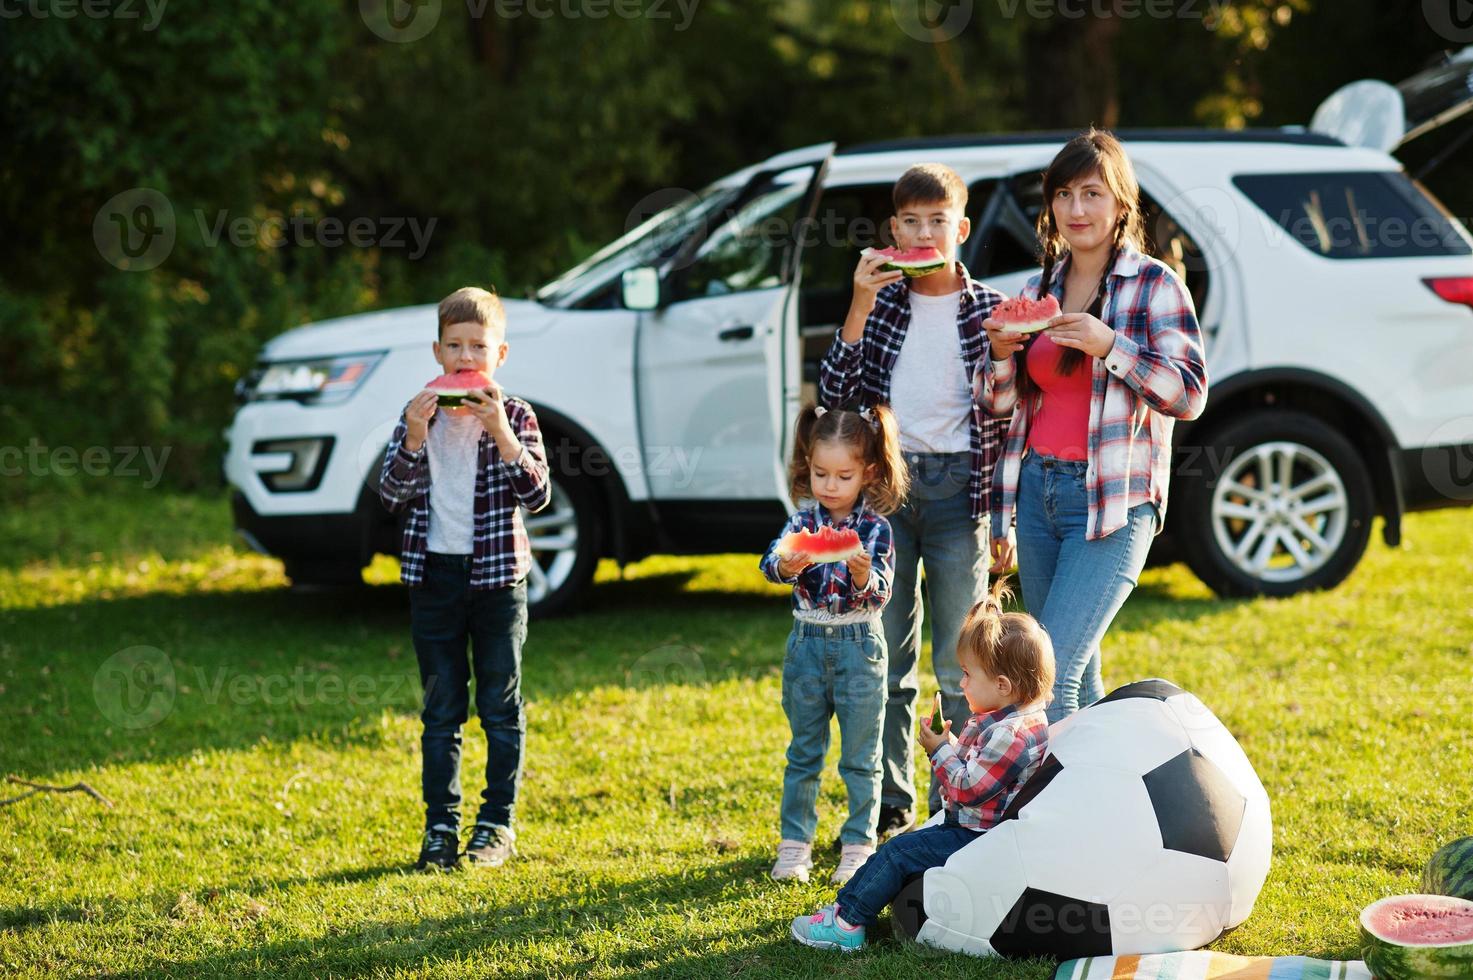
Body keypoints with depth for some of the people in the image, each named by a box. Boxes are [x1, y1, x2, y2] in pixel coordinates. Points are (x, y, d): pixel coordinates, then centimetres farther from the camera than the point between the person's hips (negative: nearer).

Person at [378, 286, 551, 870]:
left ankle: (498, 824, 12)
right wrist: (415, 438, -17)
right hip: (435, 575, 2)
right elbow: (391, 495, -3)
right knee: (440, 709, 6)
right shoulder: (418, 415, 4)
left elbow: (537, 496, -13)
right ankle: (440, 826, 11)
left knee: (500, 707, 4)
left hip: (497, 576, -2)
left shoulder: (515, 417, -2)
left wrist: (501, 435, -24)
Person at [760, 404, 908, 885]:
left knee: (860, 756, 5)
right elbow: (769, 562, -16)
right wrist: (786, 565, -39)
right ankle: (794, 842, 18)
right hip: (807, 644, 2)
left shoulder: (875, 528, -6)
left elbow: (881, 596, -12)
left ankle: (859, 844, 14)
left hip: (859, 646, -2)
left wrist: (863, 576, -34)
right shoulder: (803, 523, 0)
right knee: (803, 752, 11)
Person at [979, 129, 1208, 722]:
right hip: (1038, 489, 6)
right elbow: (998, 405, 15)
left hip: (1111, 503, -6)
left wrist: (1109, 346, -22)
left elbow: (1190, 395, -11)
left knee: (1051, 673, -15)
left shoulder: (1154, 285, -4)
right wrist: (1001, 355, -6)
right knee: (1079, 675, 11)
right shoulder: (1039, 289, 13)